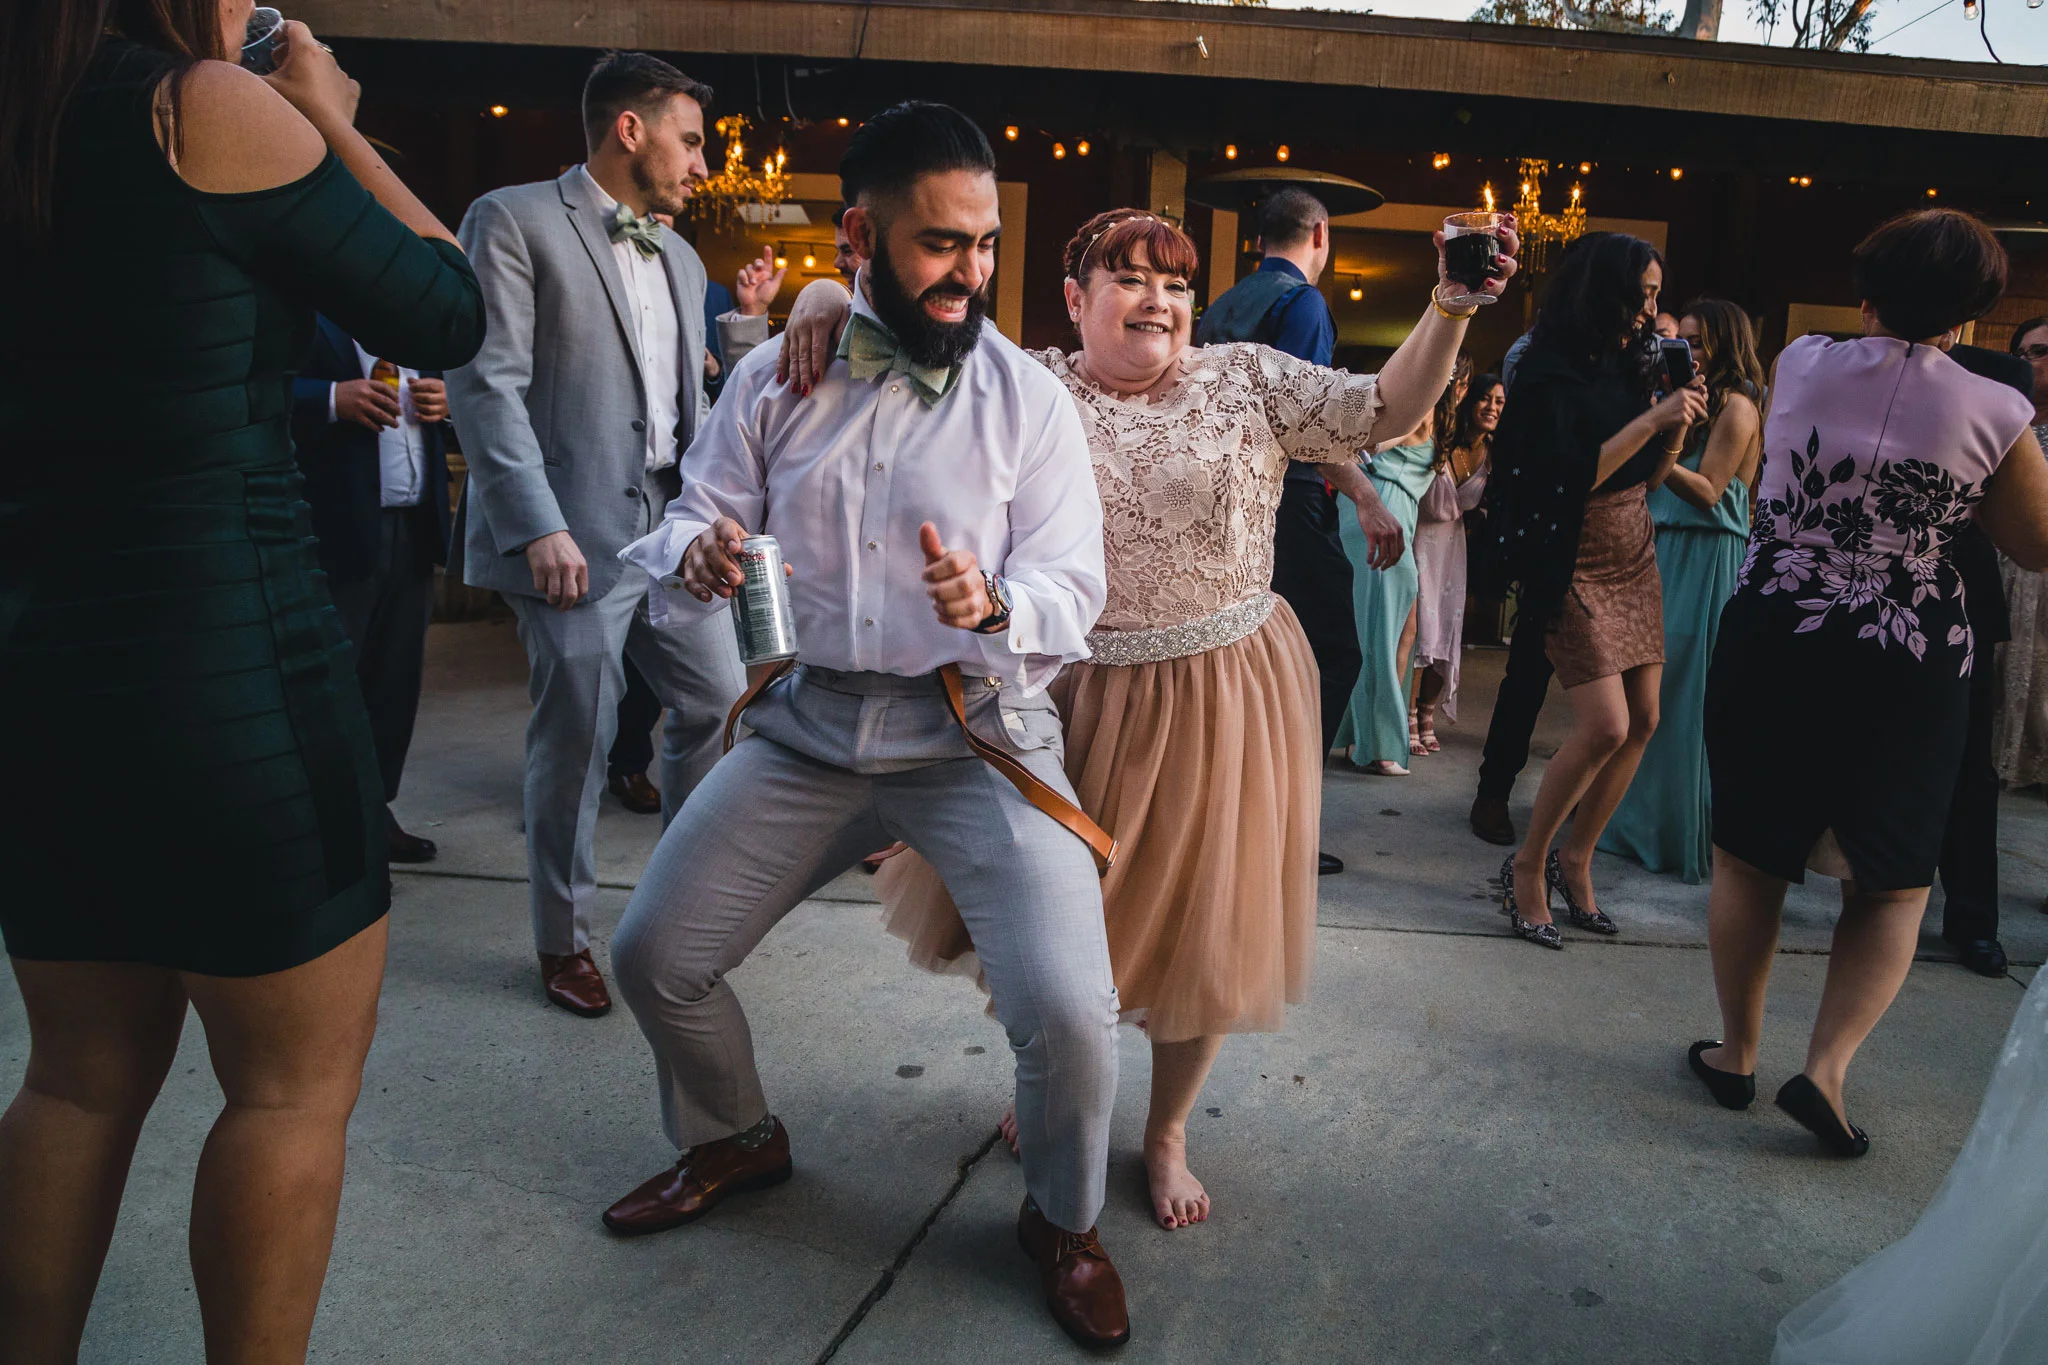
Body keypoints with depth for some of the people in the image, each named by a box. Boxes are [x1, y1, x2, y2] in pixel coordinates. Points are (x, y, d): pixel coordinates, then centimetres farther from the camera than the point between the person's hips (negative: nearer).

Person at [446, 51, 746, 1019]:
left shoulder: (680, 259, 19)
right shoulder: (512, 222, -4)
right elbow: (485, 385, -12)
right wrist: (540, 526, -20)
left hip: (672, 528, 7)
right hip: (574, 536, -7)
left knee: (718, 700, 9)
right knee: (575, 738, 0)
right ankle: (562, 940, 19)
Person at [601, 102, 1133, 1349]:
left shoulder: (1028, 398, -3)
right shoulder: (774, 380, 5)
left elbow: (1074, 592, -7)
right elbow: (693, 525, 6)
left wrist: (992, 604, -30)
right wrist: (697, 559, -19)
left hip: (977, 733, -3)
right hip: (807, 725, 4)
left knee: (1069, 1011, -17)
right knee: (655, 958, 4)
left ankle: (1064, 1222, 16)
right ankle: (734, 1140, 37)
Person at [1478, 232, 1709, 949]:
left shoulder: (1627, 366, 9)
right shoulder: (1551, 374, -13)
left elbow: (1648, 478, 13)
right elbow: (1571, 476, -21)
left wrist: (1679, 423, -3)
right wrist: (1652, 418, -20)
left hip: (1633, 559, 8)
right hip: (1575, 565, -8)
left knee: (1643, 719, 5)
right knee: (1605, 725, -15)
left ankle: (1575, 861, 19)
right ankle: (1528, 864, 4)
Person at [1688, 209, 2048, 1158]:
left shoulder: (1801, 364, -3)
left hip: (1771, 642, 1)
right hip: (1909, 663, -1)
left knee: (1749, 856, 14)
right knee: (1894, 879, 15)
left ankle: (1736, 1053, 25)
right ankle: (1826, 1067, 5)